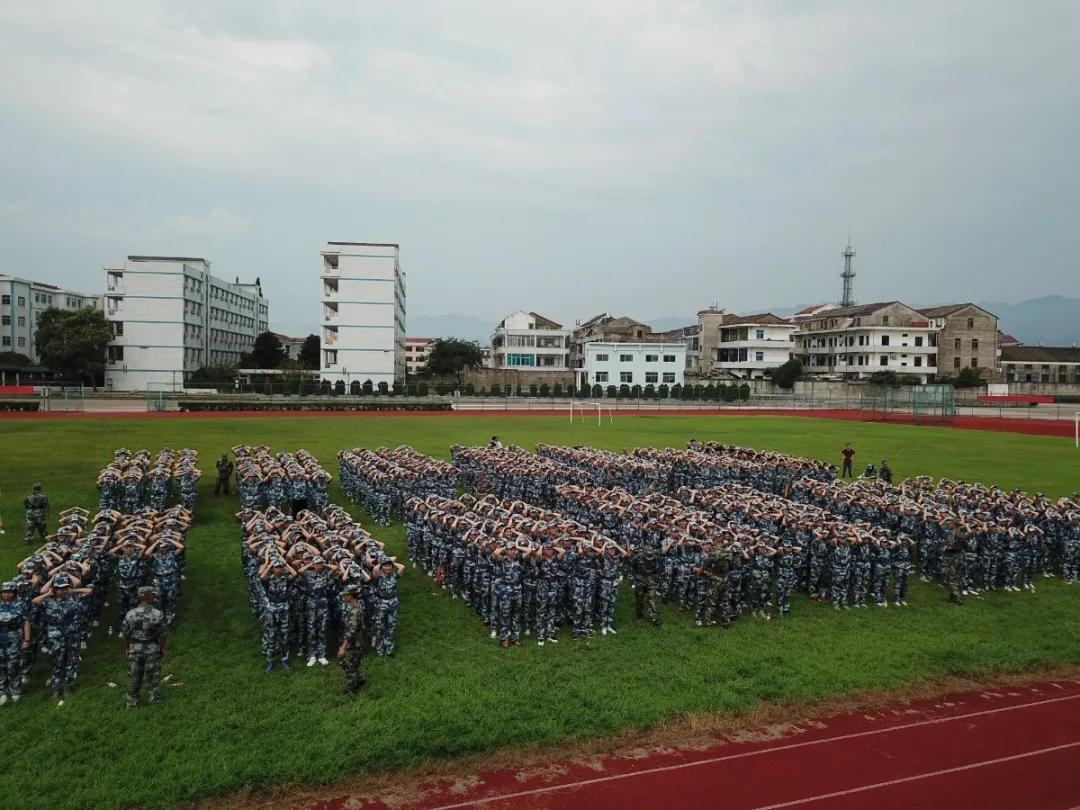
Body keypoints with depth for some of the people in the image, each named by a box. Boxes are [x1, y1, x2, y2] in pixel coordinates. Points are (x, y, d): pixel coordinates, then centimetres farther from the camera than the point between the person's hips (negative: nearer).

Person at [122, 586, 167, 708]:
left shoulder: (130, 614, -12)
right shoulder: (158, 614, -19)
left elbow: (126, 635, -3)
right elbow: (162, 634, -12)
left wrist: (126, 649, 11)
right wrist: (162, 648, 4)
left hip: (135, 649, 2)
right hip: (152, 649, -2)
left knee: (135, 675, 18)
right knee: (153, 674, 17)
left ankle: (132, 702, 29)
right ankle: (154, 697, 31)